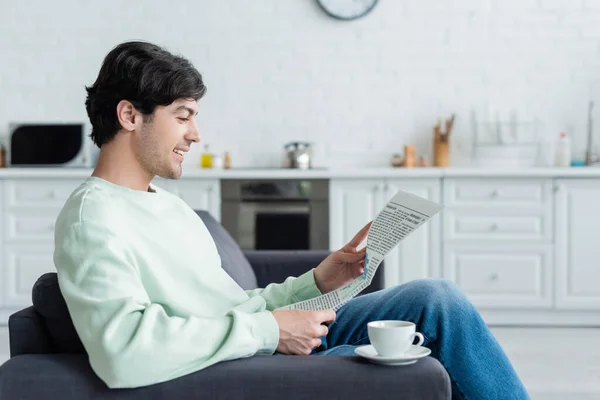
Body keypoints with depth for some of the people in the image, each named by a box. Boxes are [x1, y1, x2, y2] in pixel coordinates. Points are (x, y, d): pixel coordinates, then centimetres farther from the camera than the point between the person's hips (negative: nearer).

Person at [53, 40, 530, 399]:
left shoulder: (168, 205, 19)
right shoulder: (92, 218, -12)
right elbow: (123, 351, -29)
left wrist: (317, 283, 4)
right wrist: (267, 329, -23)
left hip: (284, 340, 9)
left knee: (437, 298, -6)